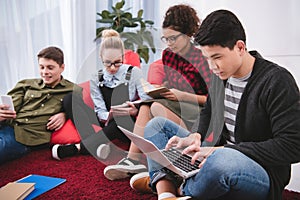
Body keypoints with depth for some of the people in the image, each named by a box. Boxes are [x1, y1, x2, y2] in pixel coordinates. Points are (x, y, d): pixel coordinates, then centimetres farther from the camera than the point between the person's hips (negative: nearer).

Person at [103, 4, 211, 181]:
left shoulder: (201, 58, -13)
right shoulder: (168, 54, 6)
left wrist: (182, 95, -22)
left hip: (201, 113, -6)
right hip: (177, 108, 7)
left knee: (157, 107, -28)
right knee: (146, 106, -20)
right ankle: (134, 159, -26)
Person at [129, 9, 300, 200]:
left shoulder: (276, 81, -17)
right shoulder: (222, 74, 5)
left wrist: (225, 149, -26)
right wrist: (196, 137, -1)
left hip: (262, 174, -7)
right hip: (217, 158, 8)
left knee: (222, 159, -43)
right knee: (157, 124, 9)